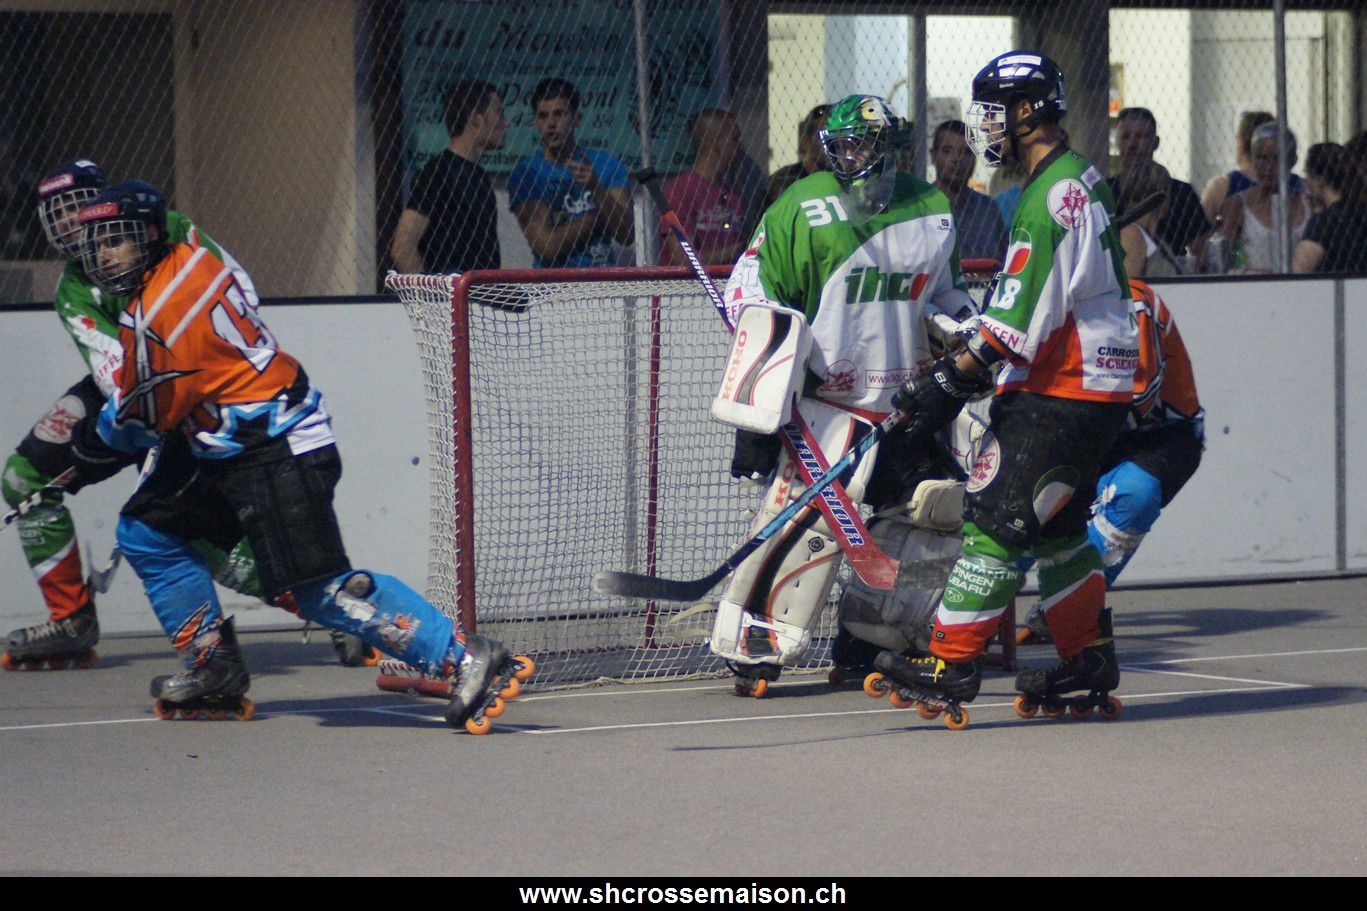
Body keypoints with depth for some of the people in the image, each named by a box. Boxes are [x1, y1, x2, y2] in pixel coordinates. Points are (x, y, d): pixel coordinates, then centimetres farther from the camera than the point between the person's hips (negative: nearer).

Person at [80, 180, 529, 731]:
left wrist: (104, 422, 14)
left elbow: (145, 422, -7)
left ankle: (466, 660, -19)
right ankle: (214, 668, 17)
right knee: (144, 532, 14)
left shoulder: (157, 313, -16)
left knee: (318, 591, -16)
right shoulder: (191, 262, 11)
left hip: (279, 456, -11)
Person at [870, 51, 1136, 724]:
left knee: (997, 516, -11)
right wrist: (963, 368, 21)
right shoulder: (1078, 179, 16)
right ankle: (1090, 667, 21)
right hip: (1090, 388, 10)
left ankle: (950, 667, -13)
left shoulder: (1053, 194, -17)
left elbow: (1022, 313, -23)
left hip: (1062, 395, -10)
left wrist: (954, 378, -21)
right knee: (1054, 527, 16)